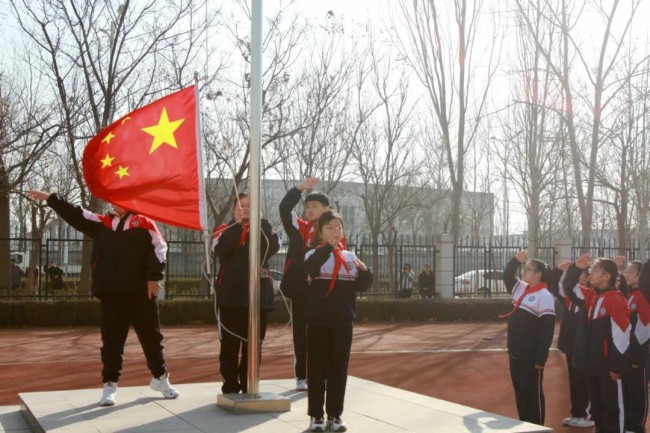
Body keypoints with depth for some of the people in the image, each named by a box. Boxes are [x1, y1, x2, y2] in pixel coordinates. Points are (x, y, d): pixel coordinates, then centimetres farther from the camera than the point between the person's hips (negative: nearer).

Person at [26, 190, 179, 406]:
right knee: (111, 339, 6)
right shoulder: (101, 223, 12)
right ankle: (110, 384, 14)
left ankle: (160, 378, 25)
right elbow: (75, 215, 15)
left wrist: (154, 277, -11)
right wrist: (49, 198, 13)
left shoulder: (144, 222, 1)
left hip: (140, 291, -2)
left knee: (151, 336, 8)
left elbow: (159, 248, -5)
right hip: (111, 292, 3)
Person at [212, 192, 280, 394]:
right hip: (231, 294, -2)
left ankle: (249, 385, 17)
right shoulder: (225, 229, 6)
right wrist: (237, 222, -17)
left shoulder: (263, 228, 11)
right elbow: (220, 248, -17)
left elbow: (273, 247, -10)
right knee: (230, 342, 1)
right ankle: (230, 385, 9)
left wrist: (260, 221, -13)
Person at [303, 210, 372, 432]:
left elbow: (362, 286, 6)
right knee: (317, 369, 1)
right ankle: (316, 415, 9)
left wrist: (364, 271, -15)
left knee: (339, 369, 8)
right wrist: (329, 246, -38)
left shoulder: (350, 257, 9)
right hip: (318, 322, -3)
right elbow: (310, 268, -27)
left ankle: (335, 414, 16)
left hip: (343, 322, 3)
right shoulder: (314, 254, -3)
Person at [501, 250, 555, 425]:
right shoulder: (520, 288, 7)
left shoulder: (545, 296, -15)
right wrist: (516, 260, 4)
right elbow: (507, 276, 23)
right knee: (520, 392, 15)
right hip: (515, 353, 8)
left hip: (531, 357, -8)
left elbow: (547, 330, -18)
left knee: (533, 394, 2)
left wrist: (541, 358, -20)